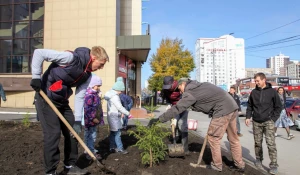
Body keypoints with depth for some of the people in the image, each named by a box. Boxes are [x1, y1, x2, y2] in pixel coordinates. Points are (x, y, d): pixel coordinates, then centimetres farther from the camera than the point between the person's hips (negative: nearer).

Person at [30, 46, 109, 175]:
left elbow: (80, 96, 2)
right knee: (53, 133, -9)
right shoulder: (72, 58, -22)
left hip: (62, 101, 8)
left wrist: (78, 120, -4)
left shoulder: (87, 74, 1)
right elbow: (39, 53, -22)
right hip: (46, 98, -8)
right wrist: (36, 77, -27)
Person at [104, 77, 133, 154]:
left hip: (112, 116, 10)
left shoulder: (111, 94, 12)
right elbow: (120, 107, -21)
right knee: (117, 133, -4)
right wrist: (128, 114, -13)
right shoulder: (114, 96, -20)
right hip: (114, 117, -10)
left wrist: (121, 113, 9)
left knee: (113, 133, 15)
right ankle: (120, 148, 3)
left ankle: (112, 147, 23)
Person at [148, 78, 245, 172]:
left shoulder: (190, 93, -8)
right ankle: (240, 165, 27)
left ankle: (216, 165, 16)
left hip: (223, 110, -9)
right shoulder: (200, 85, 19)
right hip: (232, 106, 9)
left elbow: (176, 109, -12)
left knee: (213, 137, 4)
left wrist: (158, 119, -10)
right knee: (233, 138, 16)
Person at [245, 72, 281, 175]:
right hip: (256, 122, 3)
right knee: (257, 142, 9)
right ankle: (258, 160, 25)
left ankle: (273, 165, 2)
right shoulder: (254, 92, 5)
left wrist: (273, 119, -6)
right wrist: (248, 117, 2)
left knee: (271, 143, -7)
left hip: (268, 121, -3)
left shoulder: (272, 91, -2)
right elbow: (250, 106, 12)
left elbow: (278, 107, 2)